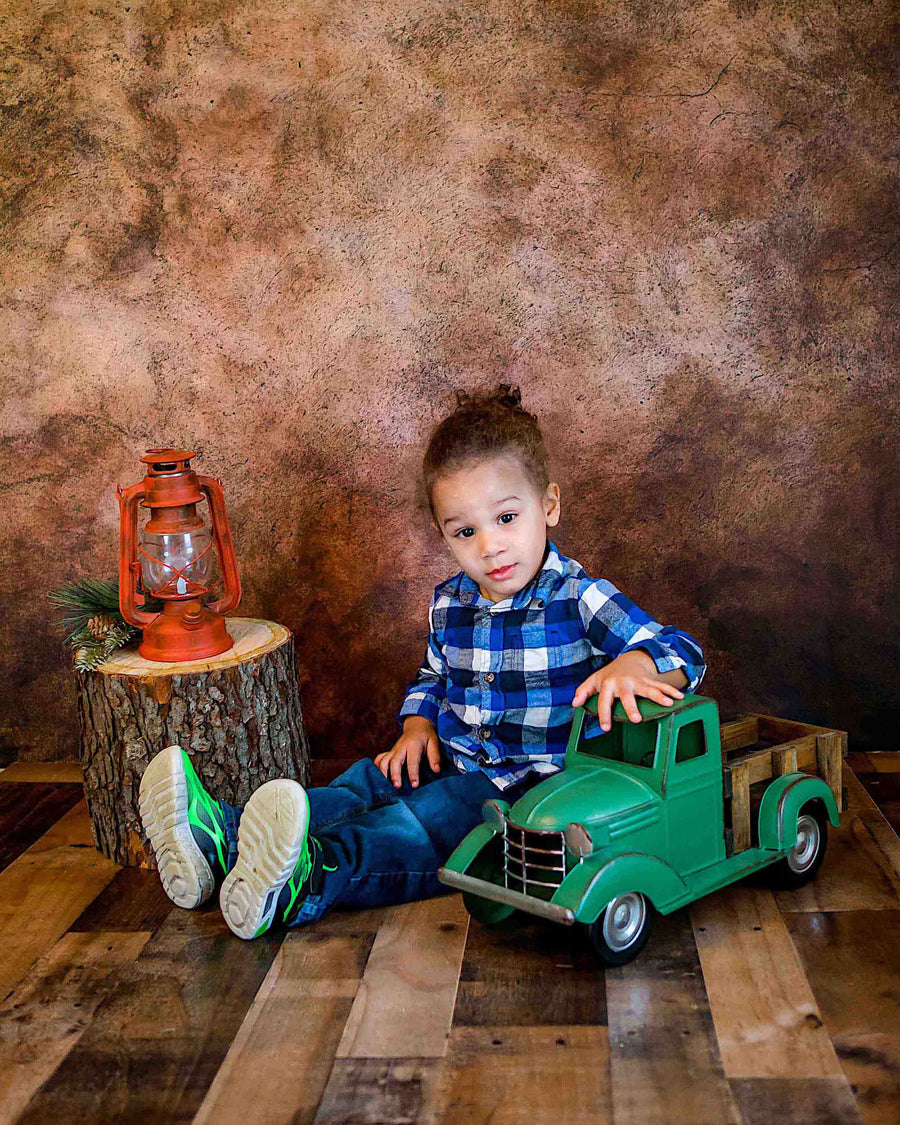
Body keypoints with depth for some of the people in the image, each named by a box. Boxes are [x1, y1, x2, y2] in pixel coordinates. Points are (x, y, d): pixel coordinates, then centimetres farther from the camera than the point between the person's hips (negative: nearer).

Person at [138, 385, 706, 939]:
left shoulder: (578, 598, -11)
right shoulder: (449, 604, 8)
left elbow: (682, 649, -15)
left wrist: (632, 664, -39)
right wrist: (417, 726, 4)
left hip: (532, 779, -6)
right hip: (449, 764, 6)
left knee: (429, 820, -32)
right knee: (365, 783, -18)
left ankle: (305, 881, -54)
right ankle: (222, 840, -36)